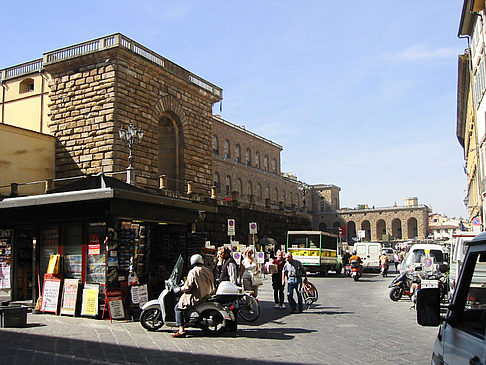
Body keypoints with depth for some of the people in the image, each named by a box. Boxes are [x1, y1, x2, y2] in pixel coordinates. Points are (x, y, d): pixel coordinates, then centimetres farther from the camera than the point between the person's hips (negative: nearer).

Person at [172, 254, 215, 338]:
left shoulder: (192, 272, -11)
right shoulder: (209, 271, 8)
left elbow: (188, 287, -15)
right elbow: (212, 285, 12)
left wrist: (181, 289, 4)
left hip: (197, 297, -8)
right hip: (208, 296, 8)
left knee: (178, 307, 2)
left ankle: (181, 330, -11)